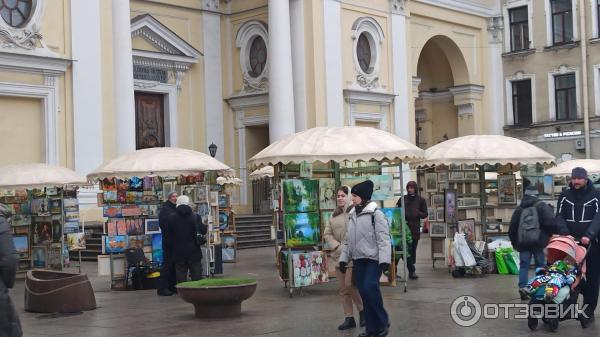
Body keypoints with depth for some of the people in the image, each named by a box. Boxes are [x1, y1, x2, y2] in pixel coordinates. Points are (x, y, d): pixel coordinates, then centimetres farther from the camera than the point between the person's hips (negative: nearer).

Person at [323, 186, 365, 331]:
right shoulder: (334, 215, 13)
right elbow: (327, 234, 10)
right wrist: (338, 247, -5)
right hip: (339, 256, 7)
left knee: (350, 285, -11)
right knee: (343, 289, 8)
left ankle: (362, 310, 12)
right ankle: (349, 318, 15)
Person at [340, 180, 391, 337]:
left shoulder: (375, 214, -9)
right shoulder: (352, 215, 13)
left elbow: (383, 238, -15)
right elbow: (348, 240, 20)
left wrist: (385, 260, -22)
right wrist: (344, 258, 15)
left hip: (373, 259, -7)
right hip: (358, 260, 7)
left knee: (370, 288, -20)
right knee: (364, 293, 5)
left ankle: (383, 322, -3)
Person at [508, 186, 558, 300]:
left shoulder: (519, 209, 10)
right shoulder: (542, 206, -3)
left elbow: (512, 228, 13)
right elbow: (551, 223, -14)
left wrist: (514, 242, 22)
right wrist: (552, 235, 1)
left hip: (523, 242, 3)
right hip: (539, 242, -3)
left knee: (524, 265, 5)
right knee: (540, 265, 5)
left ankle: (522, 287, -8)